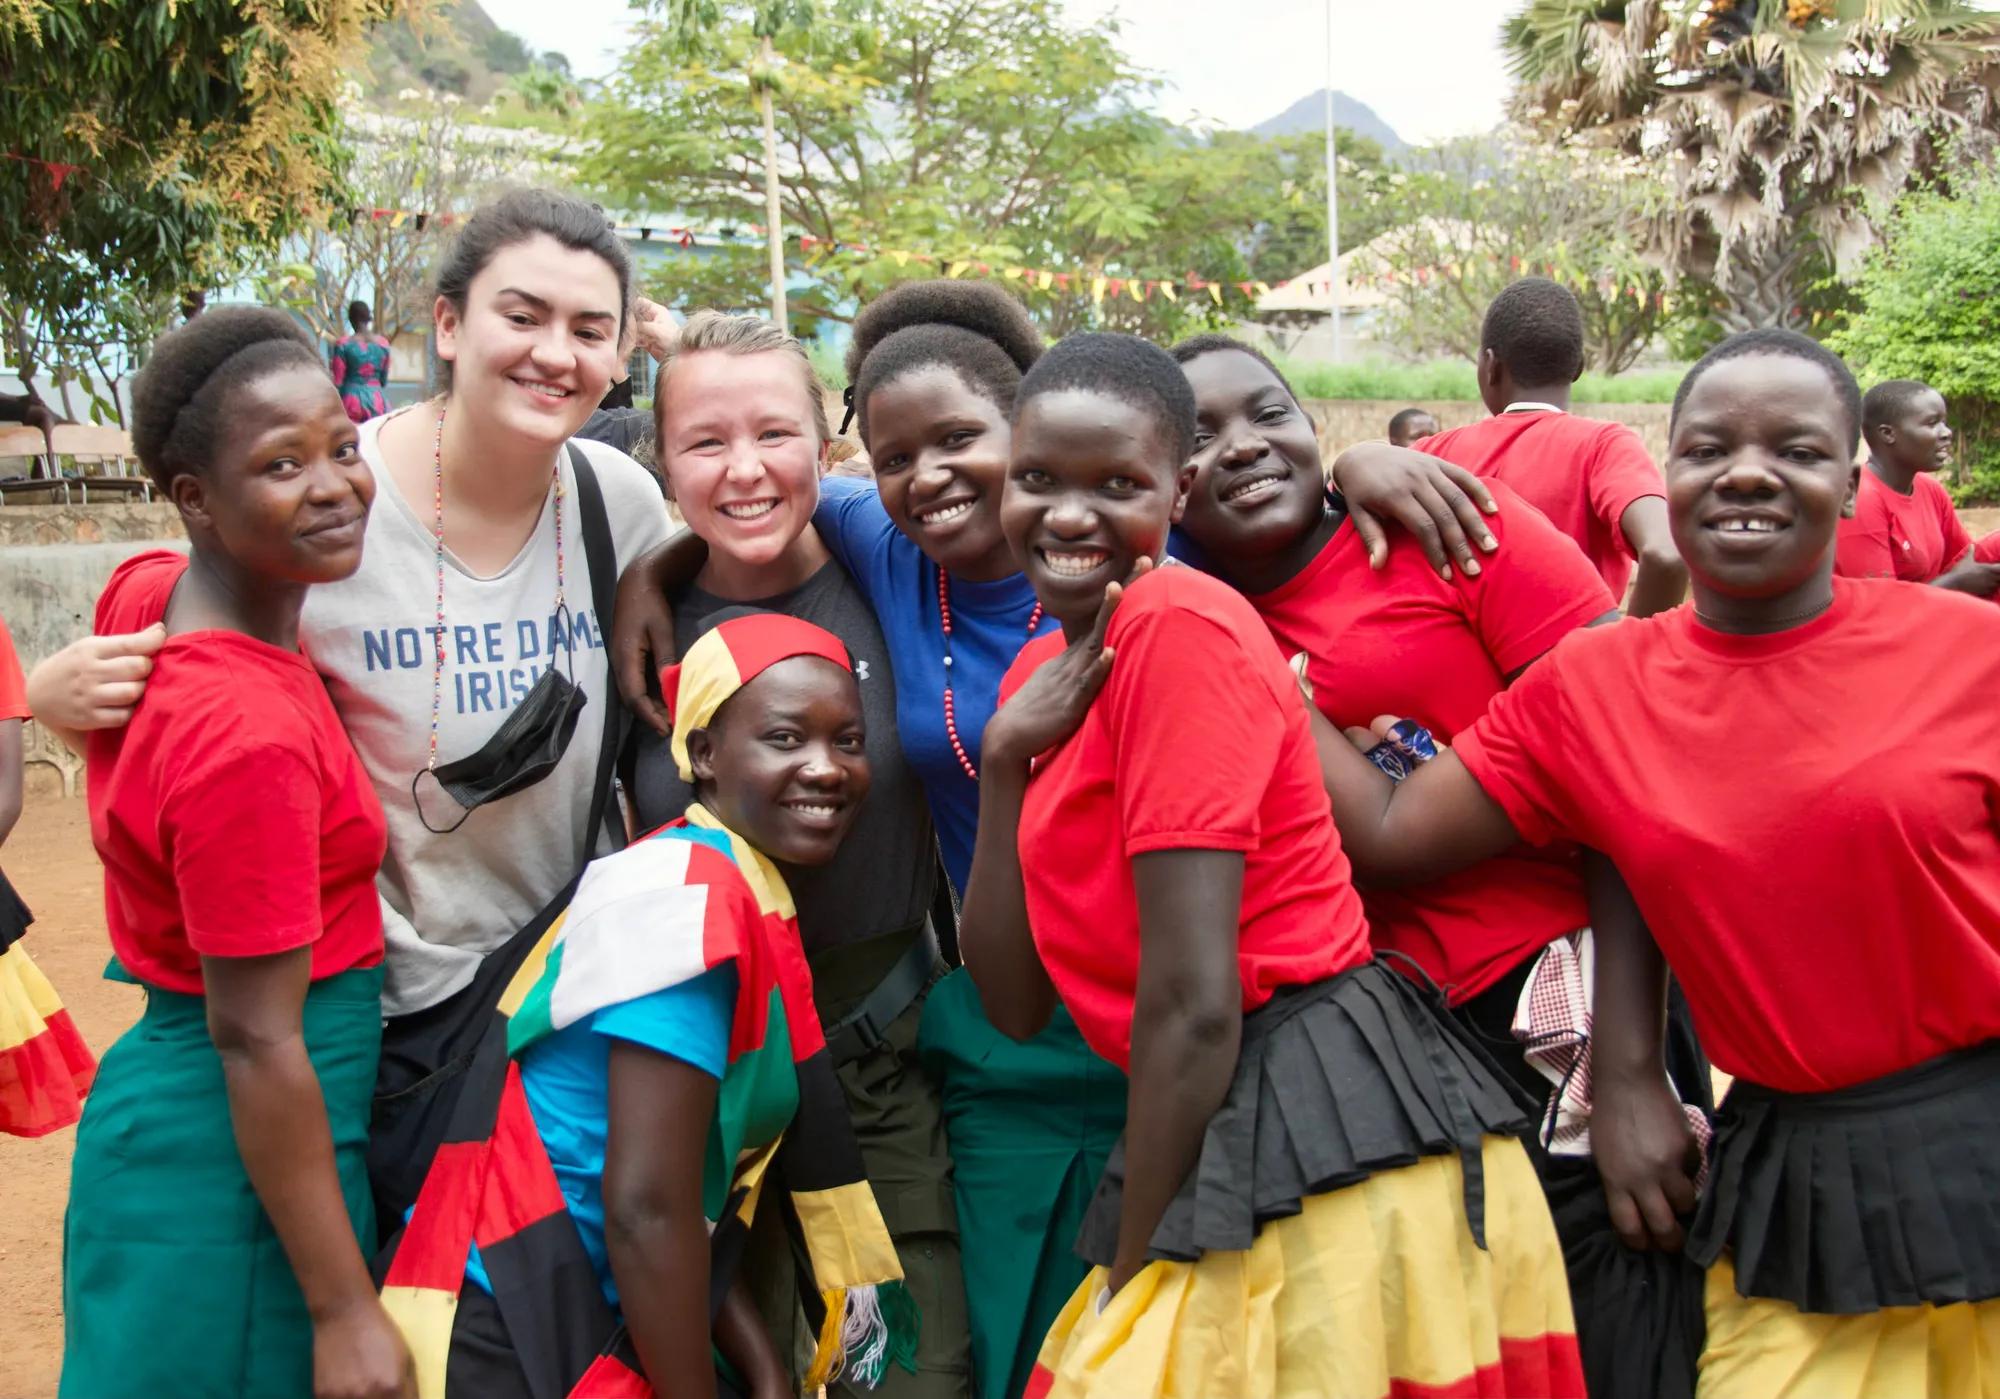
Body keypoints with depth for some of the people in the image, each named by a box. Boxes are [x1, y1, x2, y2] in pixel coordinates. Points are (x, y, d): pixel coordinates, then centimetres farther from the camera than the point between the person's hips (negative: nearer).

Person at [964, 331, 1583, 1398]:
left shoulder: (1180, 628, -15)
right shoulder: (1046, 668, 12)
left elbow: (1192, 1005, -17)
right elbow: (1017, 1002, 6)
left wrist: (1128, 1281, -9)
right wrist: (1005, 759, -4)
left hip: (1324, 1152, -8)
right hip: (1249, 1149, 8)